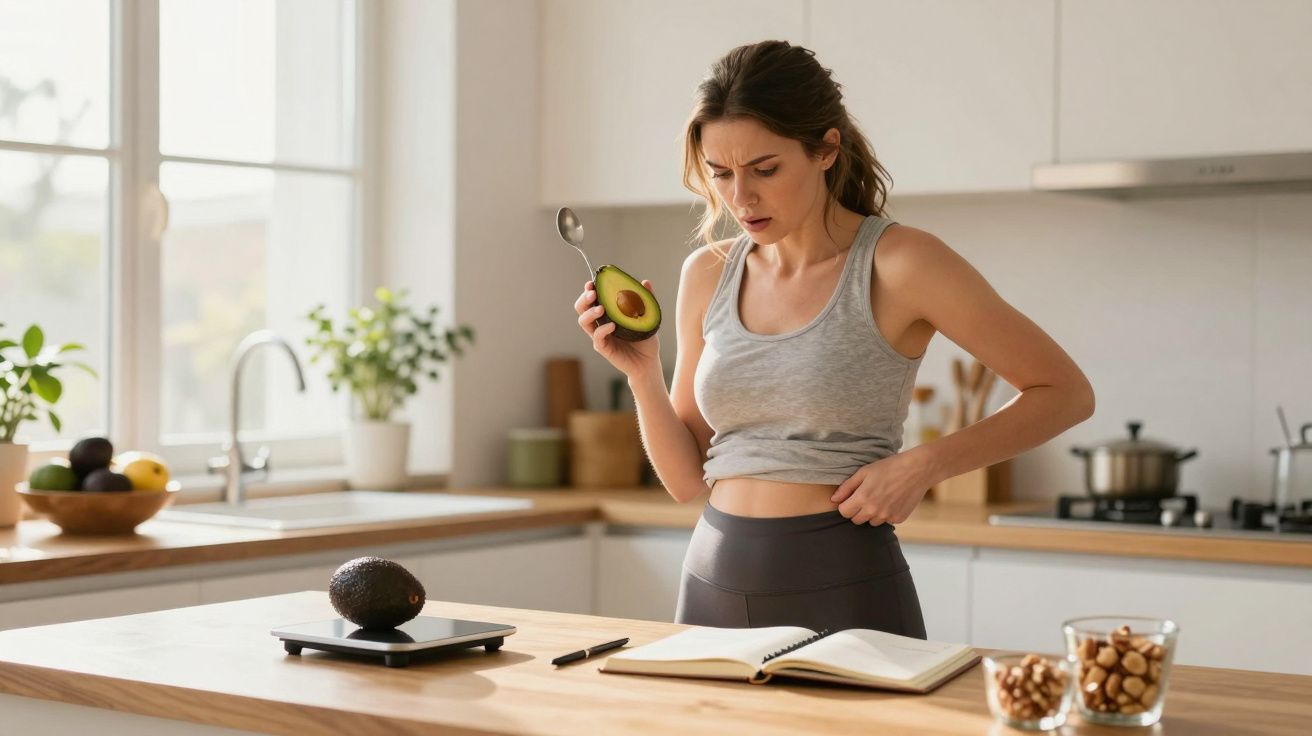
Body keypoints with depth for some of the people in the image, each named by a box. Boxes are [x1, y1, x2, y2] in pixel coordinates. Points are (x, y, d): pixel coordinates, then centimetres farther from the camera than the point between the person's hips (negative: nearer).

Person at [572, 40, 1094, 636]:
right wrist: (642, 373, -7)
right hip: (714, 581, 5)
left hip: (844, 587, -5)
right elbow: (687, 479, 9)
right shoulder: (707, 275, 5)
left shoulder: (898, 264, -10)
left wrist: (923, 465, -15)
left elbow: (1066, 393, -5)